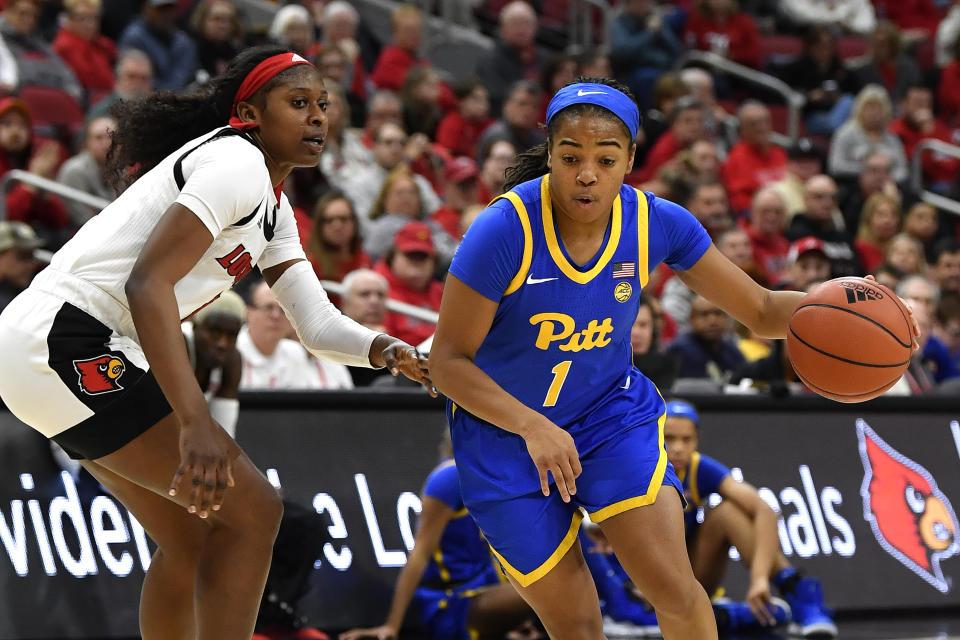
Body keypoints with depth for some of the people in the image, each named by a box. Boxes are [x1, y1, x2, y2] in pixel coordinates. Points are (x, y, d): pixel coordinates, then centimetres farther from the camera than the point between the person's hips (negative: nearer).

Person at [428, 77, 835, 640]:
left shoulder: (657, 223, -15)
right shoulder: (505, 230, -26)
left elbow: (761, 311, -7)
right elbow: (449, 361, -21)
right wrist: (533, 427, -34)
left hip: (612, 411, 2)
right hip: (504, 429, -2)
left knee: (675, 588, -17)